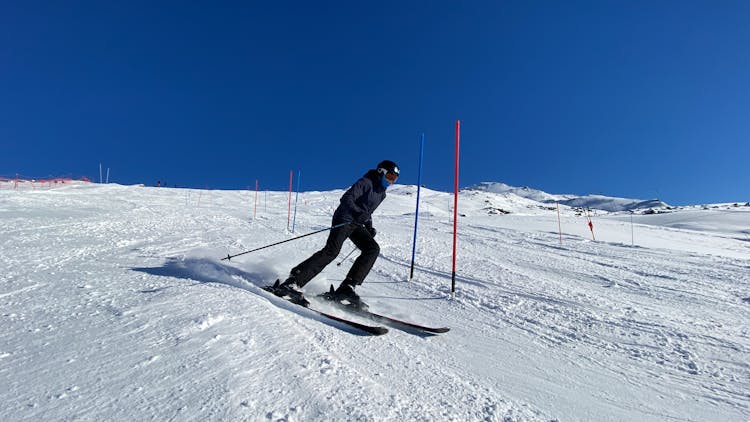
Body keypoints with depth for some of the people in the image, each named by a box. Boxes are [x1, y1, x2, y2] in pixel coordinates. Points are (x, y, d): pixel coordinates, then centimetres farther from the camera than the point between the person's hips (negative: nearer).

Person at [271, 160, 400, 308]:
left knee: (373, 249, -12)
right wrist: (357, 213, -36)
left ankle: (346, 289, -17)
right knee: (332, 250, -25)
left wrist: (369, 227, 16)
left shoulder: (381, 193, 17)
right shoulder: (366, 182, -8)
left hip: (357, 224, 8)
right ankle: (293, 283, -25)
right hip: (344, 219, -8)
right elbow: (347, 198, -19)